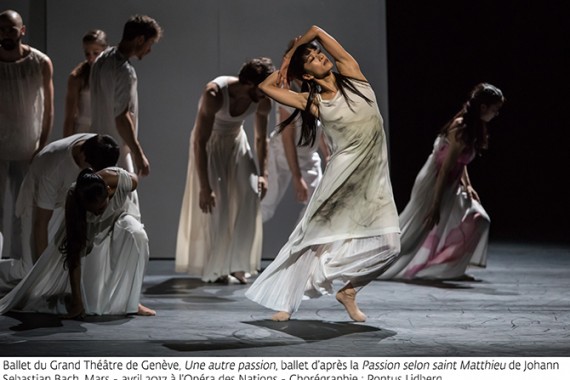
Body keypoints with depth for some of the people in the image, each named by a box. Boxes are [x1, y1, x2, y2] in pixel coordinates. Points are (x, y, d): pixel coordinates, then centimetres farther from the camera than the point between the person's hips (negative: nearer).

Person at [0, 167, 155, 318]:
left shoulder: (119, 180, -39)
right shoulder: (73, 201, -37)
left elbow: (134, 179, -10)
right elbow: (74, 254, -36)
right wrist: (76, 300, -37)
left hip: (118, 216, 1)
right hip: (85, 228, -1)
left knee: (137, 235, -33)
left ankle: (130, 300, -22)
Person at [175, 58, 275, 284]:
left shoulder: (262, 102, -20)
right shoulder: (215, 94, -35)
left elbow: (261, 138, -2)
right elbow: (199, 142, -33)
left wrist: (263, 174, -12)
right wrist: (204, 187, -35)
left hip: (236, 142, 4)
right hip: (209, 144, -4)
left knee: (250, 197, -11)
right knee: (212, 207, -10)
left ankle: (237, 264, -2)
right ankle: (214, 269, 4)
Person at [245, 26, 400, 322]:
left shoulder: (352, 75, 4)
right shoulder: (313, 102, -1)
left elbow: (316, 30, 4)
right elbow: (266, 87, 1)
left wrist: (292, 50, 19)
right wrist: (286, 65, 13)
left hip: (374, 175, 3)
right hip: (344, 172, -3)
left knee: (387, 243, -6)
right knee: (320, 236, -2)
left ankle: (348, 290, 11)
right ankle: (286, 301, 6)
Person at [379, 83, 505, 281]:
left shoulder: (474, 127, 4)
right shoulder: (461, 129, -25)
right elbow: (445, 168, -25)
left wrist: (467, 185, 5)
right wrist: (436, 205, -23)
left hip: (450, 184, 10)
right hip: (435, 184, -10)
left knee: (477, 219, 9)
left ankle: (451, 269, 10)